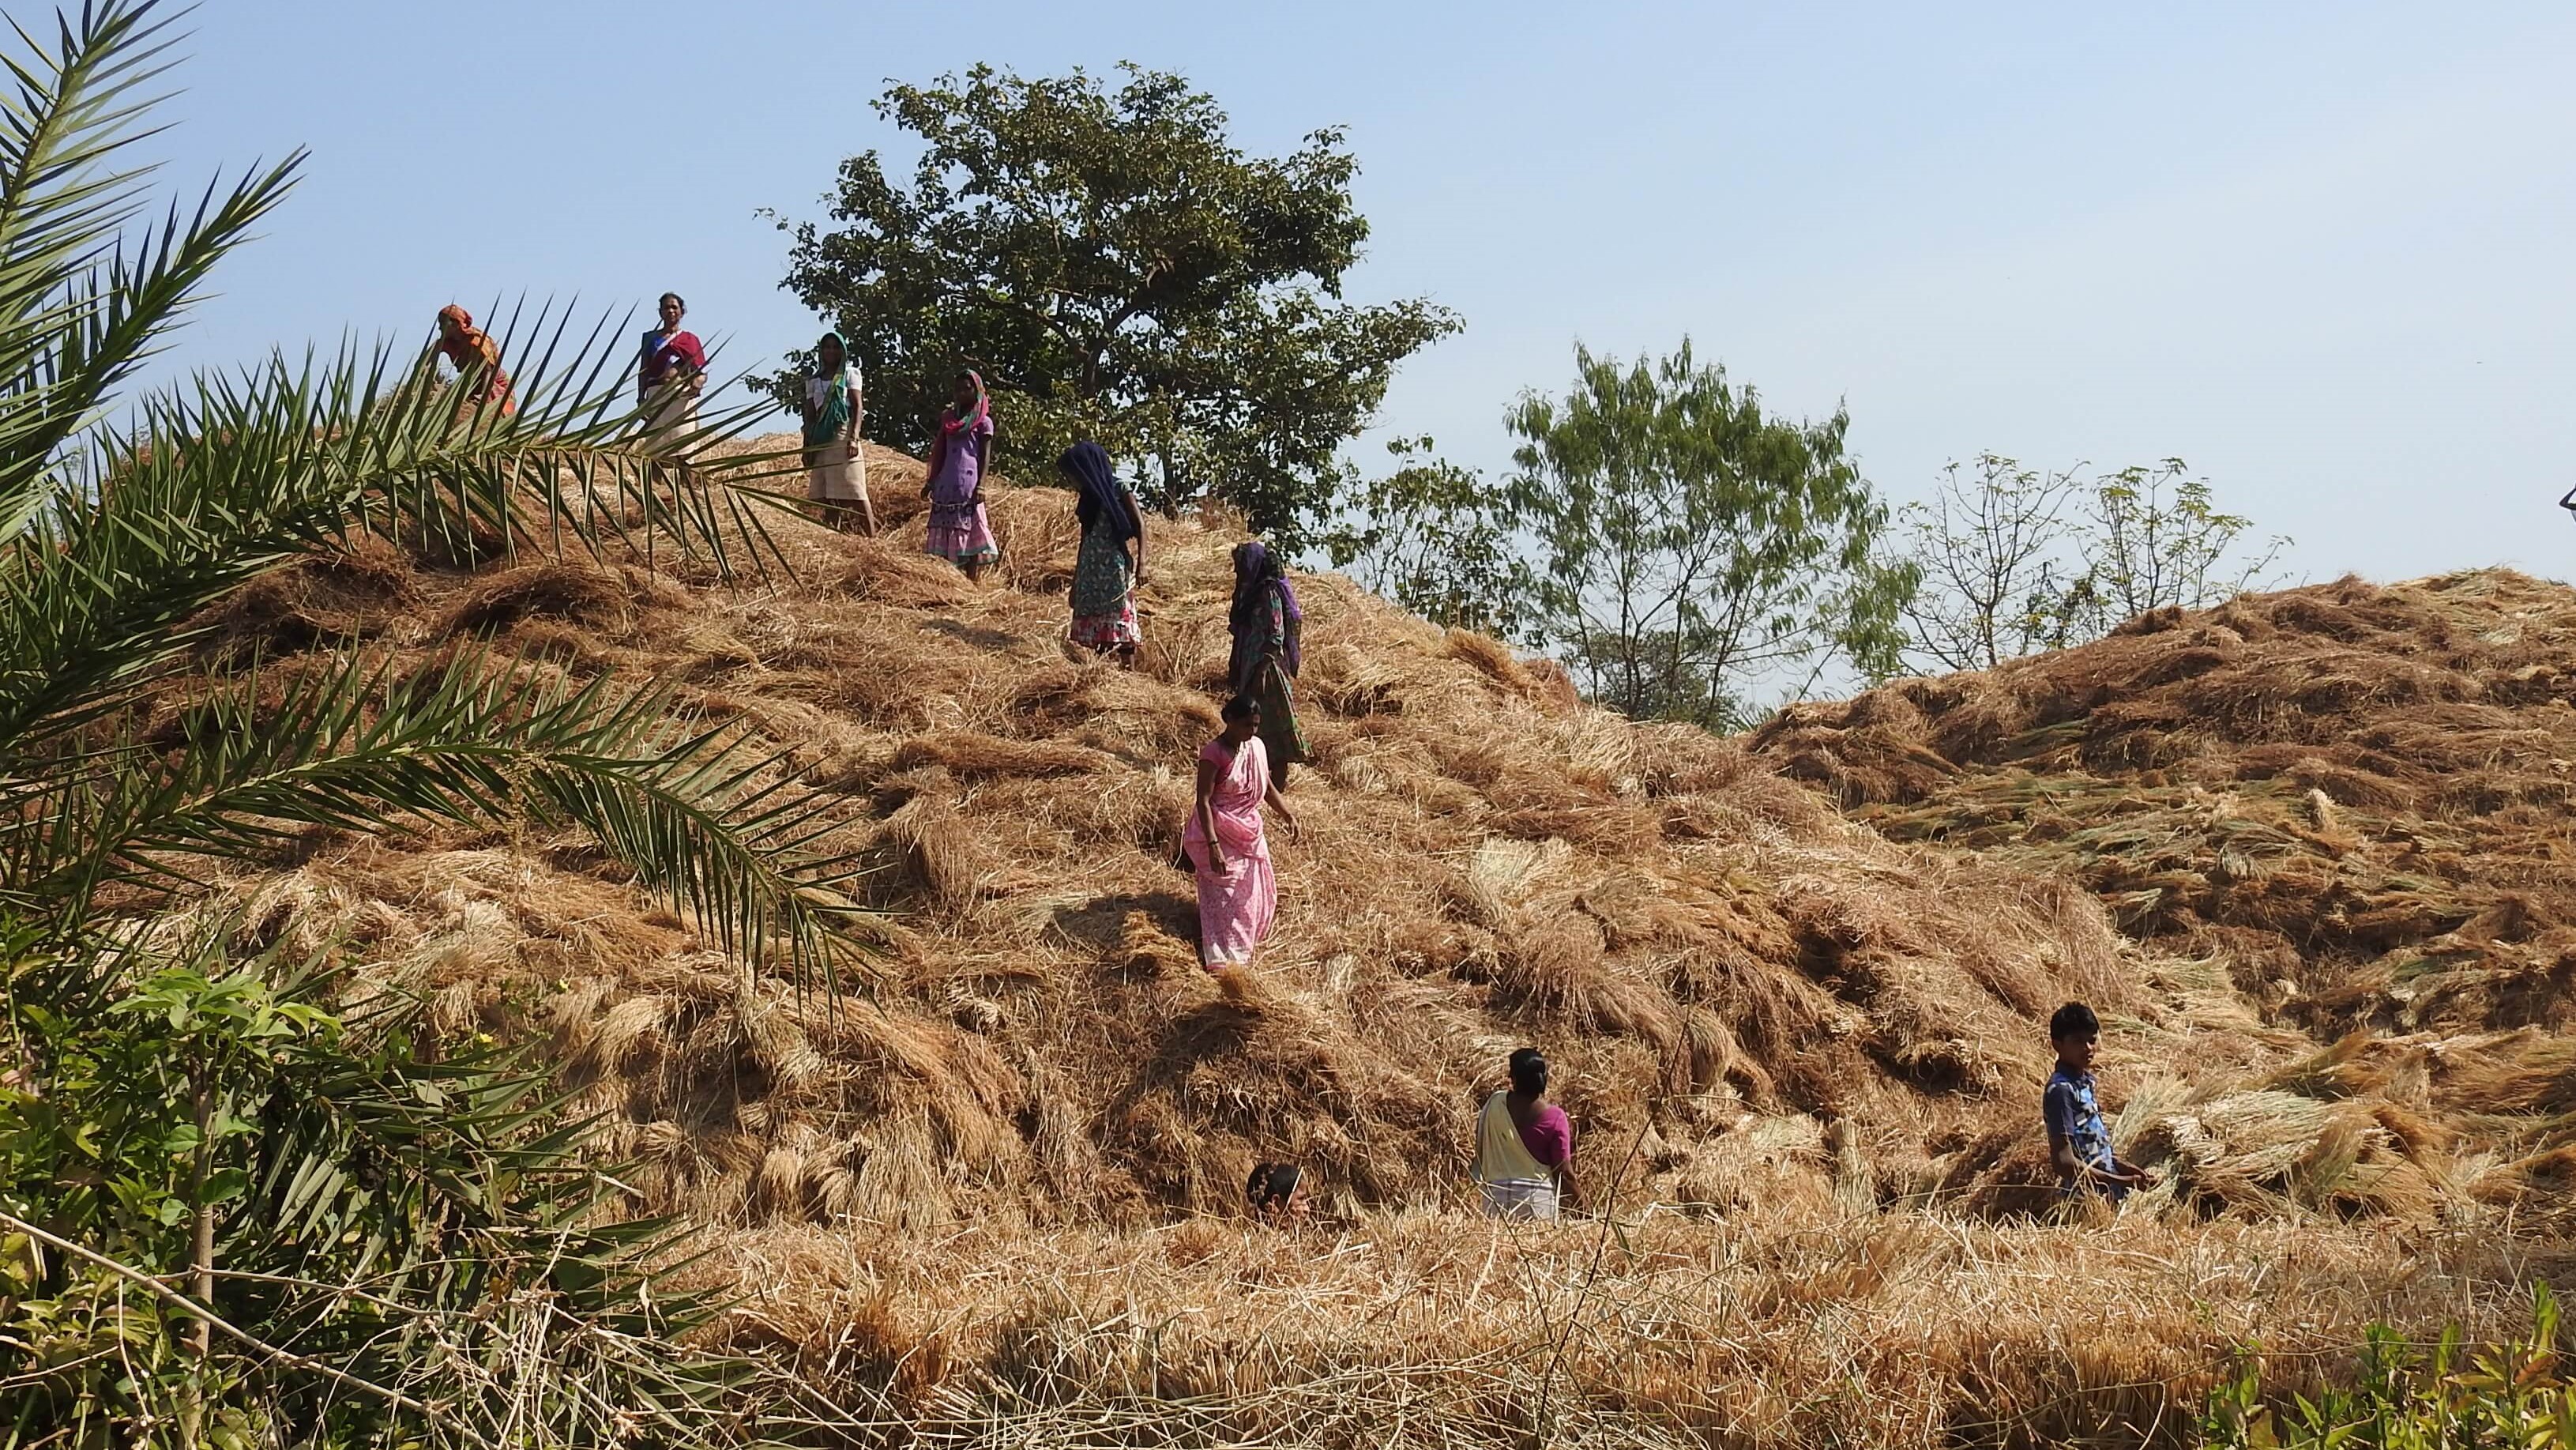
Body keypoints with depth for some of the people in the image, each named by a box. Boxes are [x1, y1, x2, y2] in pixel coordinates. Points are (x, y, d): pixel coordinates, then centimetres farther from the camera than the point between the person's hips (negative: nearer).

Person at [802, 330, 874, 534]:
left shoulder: (850, 373, 8)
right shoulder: (813, 380, 18)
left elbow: (857, 407, -1)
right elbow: (810, 416, 17)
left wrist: (854, 437, -14)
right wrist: (807, 446, 8)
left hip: (843, 435, -4)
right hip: (821, 440, 4)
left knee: (855, 494, -11)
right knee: (827, 497, 1)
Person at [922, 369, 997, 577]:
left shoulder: (983, 421, 3)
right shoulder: (948, 418, 19)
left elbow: (986, 455, -3)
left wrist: (981, 485, -14)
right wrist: (931, 481, 16)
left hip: (968, 483, -6)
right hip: (946, 483, 6)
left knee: (969, 532, -9)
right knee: (945, 534, 3)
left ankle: (973, 582, -10)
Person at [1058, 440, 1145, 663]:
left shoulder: (1119, 491, -5)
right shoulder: (1090, 496, 15)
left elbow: (1140, 525, -9)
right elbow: (1088, 535, 14)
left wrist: (1141, 563, -19)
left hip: (1115, 569, -7)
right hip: (1091, 570, 7)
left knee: (1120, 622, -8)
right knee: (1095, 624, 2)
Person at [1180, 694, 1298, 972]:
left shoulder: (1257, 747, 0)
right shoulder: (1213, 754, -21)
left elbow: (1267, 787, 14)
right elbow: (1204, 801, -23)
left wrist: (1288, 815, 0)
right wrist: (1213, 846, -30)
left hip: (1249, 832, 7)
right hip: (1220, 834, -7)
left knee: (1252, 895, 16)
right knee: (1223, 899, -2)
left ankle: (1241, 954, 34)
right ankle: (1222, 961, 6)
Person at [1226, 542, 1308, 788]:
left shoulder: (1269, 593, -16)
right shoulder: (1252, 591, 11)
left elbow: (1276, 638, -19)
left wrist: (1264, 669, -22)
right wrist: (1236, 672, 20)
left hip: (1267, 668, -9)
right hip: (1251, 669, 9)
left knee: (1272, 720, -3)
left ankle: (1280, 781, 3)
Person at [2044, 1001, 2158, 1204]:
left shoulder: (2083, 1081, 9)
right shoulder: (2061, 1090, -19)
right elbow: (2064, 1161, -24)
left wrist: (2119, 1165, 6)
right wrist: (2119, 1181, -23)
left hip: (2105, 1194, 9)